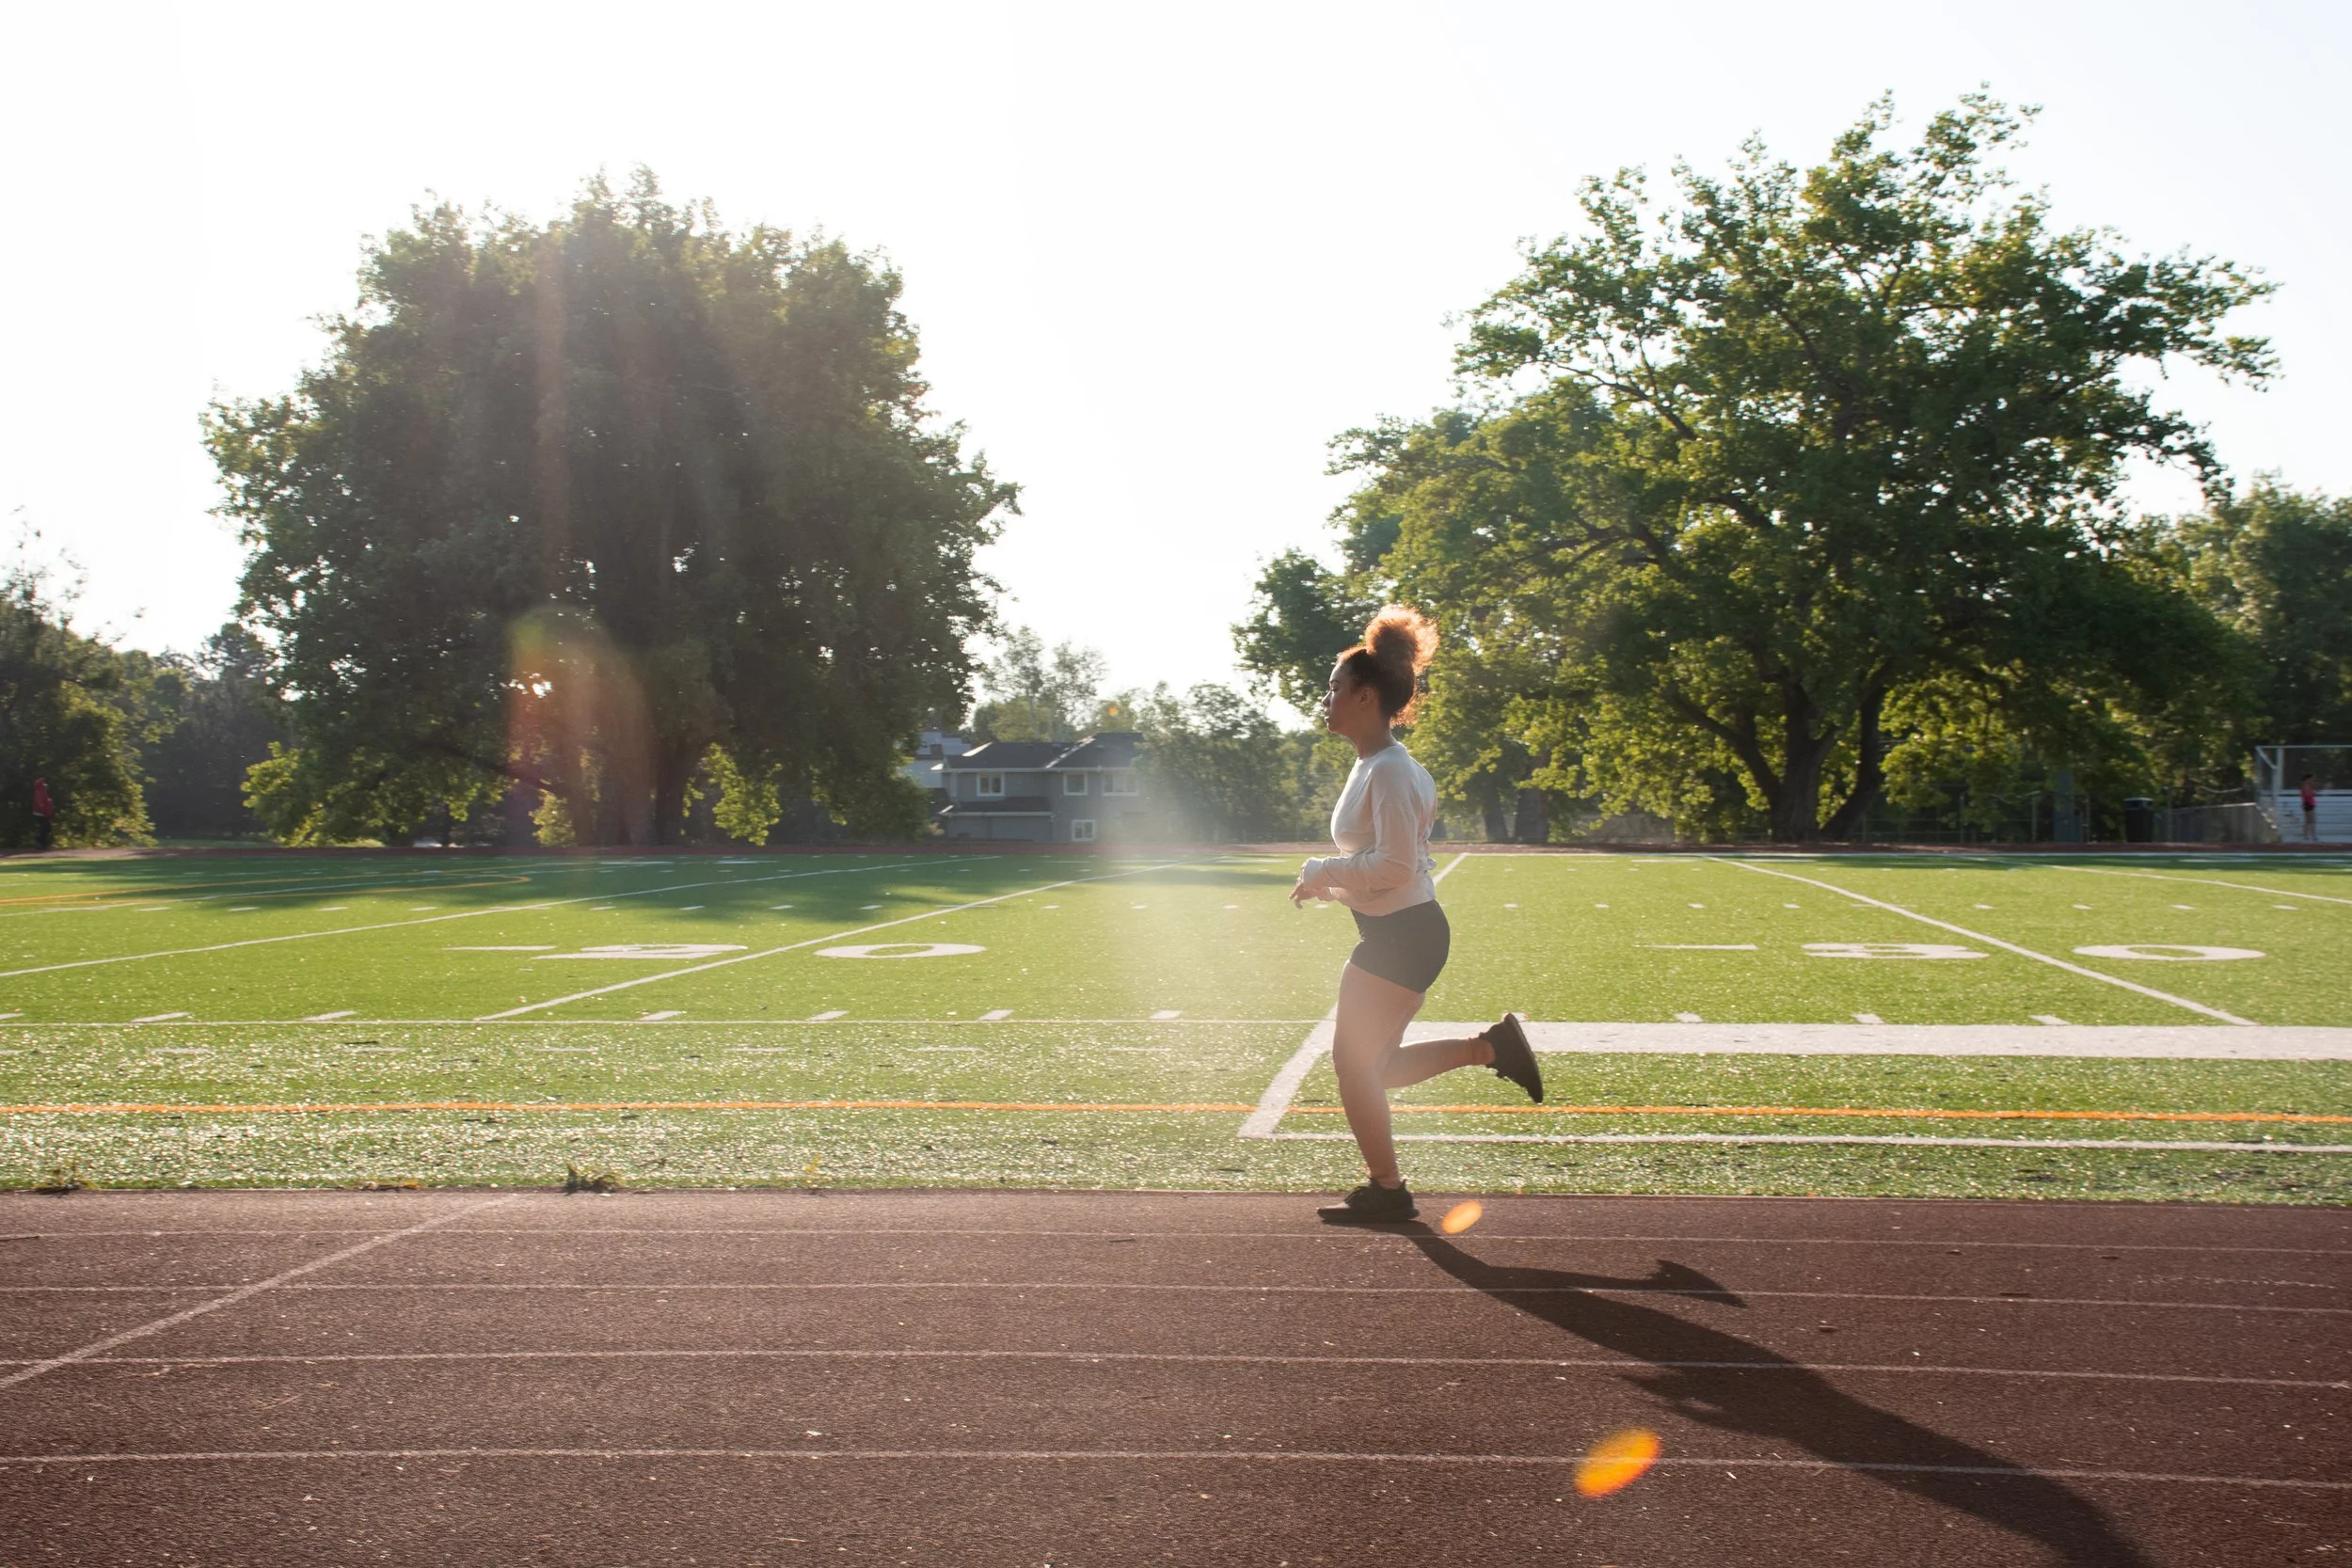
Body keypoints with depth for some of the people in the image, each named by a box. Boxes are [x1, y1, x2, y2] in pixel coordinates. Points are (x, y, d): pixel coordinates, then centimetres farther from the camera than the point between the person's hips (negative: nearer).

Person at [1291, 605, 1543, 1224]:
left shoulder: (1389, 772, -18)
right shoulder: (1373, 766, 13)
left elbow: (1395, 865, -25)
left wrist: (1323, 870, -15)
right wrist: (1329, 885, 10)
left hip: (1402, 936, -10)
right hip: (1392, 934, 10)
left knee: (1355, 1063, 0)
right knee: (1372, 1067, 15)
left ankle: (1386, 1190, 13)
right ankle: (1492, 1046, 18)